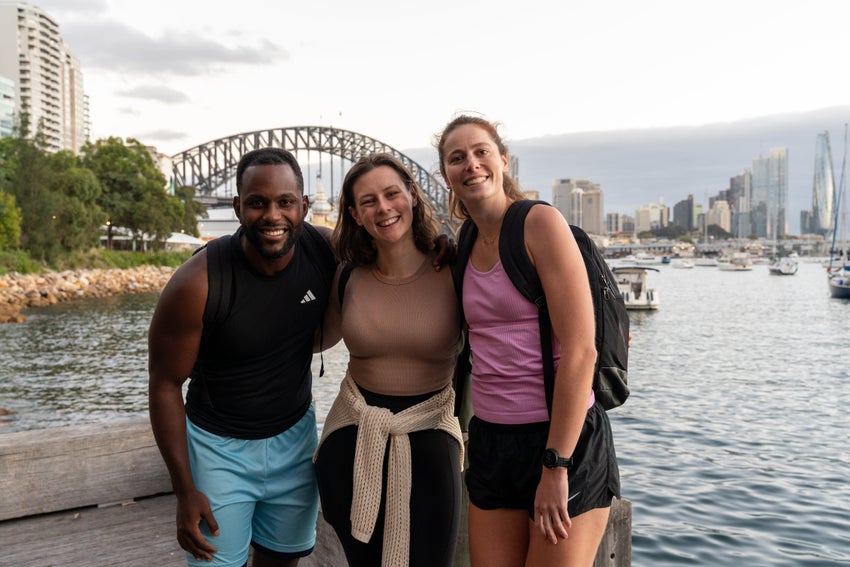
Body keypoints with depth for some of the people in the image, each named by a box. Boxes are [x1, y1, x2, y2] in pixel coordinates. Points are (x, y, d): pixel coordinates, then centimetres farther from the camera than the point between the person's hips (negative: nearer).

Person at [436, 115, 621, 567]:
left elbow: (580, 352, -17)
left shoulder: (540, 222, -11)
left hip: (564, 439, -6)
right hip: (491, 440, 6)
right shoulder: (467, 246, 9)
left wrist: (555, 466, -17)